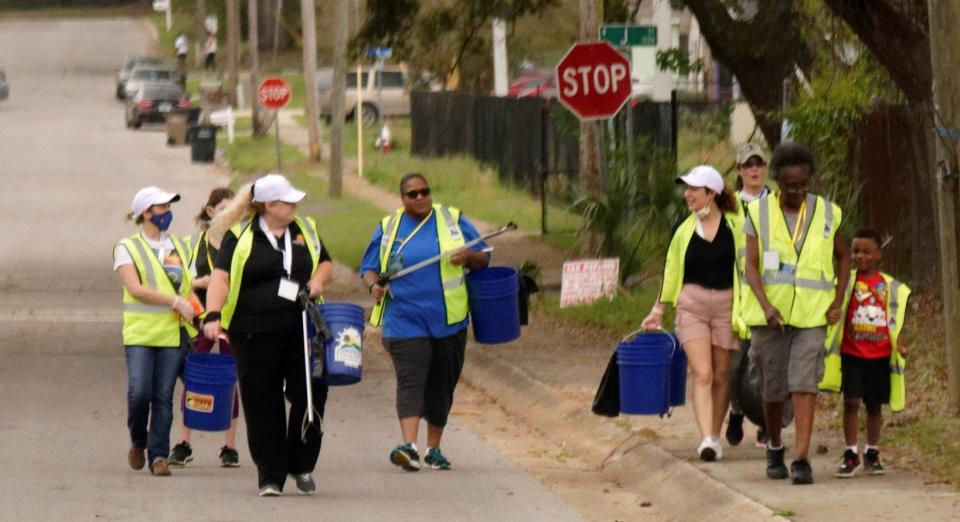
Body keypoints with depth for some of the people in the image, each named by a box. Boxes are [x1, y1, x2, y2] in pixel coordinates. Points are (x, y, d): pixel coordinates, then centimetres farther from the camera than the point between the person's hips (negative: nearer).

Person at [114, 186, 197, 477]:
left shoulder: (178, 248, 16)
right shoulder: (127, 249, 1)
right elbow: (135, 288, -11)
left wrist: (199, 313, 5)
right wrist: (175, 301, -16)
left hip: (173, 333, 4)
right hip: (140, 333, -4)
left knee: (163, 396, -2)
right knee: (139, 392, -13)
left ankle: (158, 455, 1)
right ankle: (138, 442, 13)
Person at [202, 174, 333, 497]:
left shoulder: (305, 230, 13)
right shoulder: (240, 236, -1)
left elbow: (326, 263, 25)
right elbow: (221, 277, -9)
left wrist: (318, 279, 1)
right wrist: (213, 315, -24)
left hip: (302, 330, 3)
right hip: (255, 334, -3)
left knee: (311, 396, -2)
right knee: (263, 406, -1)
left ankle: (301, 466, 18)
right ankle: (270, 476, 7)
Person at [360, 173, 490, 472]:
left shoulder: (453, 220, 7)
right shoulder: (388, 228, 8)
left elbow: (483, 257, 10)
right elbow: (369, 268, 11)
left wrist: (468, 256, -13)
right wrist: (374, 285, -11)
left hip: (449, 322, 2)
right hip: (405, 321, -2)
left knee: (441, 386, 9)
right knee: (410, 381, -17)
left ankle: (434, 449, 23)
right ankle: (408, 446, -30)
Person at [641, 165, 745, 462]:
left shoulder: (734, 227, 0)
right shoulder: (685, 230, 8)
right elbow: (672, 272, 16)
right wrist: (658, 310, 16)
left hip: (727, 305, -1)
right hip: (692, 306, 1)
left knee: (721, 376, 6)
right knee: (702, 374, -13)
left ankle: (715, 437, 20)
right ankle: (706, 439, -22)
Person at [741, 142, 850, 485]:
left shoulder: (826, 214, 4)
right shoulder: (759, 213, 0)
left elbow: (843, 257, 19)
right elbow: (751, 266, -6)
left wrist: (838, 301, 6)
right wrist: (766, 305, -21)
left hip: (812, 315, 0)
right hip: (770, 316, 0)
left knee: (804, 385, -13)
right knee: (772, 388, 7)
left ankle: (801, 460, -17)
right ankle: (774, 448, 32)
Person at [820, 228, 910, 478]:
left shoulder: (890, 287, 4)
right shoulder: (846, 282, 0)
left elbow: (895, 321, 9)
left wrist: (899, 344, -5)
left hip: (880, 355, 2)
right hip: (852, 354, -2)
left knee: (875, 405, 10)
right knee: (851, 401, -9)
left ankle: (872, 454, 22)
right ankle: (851, 455, -2)